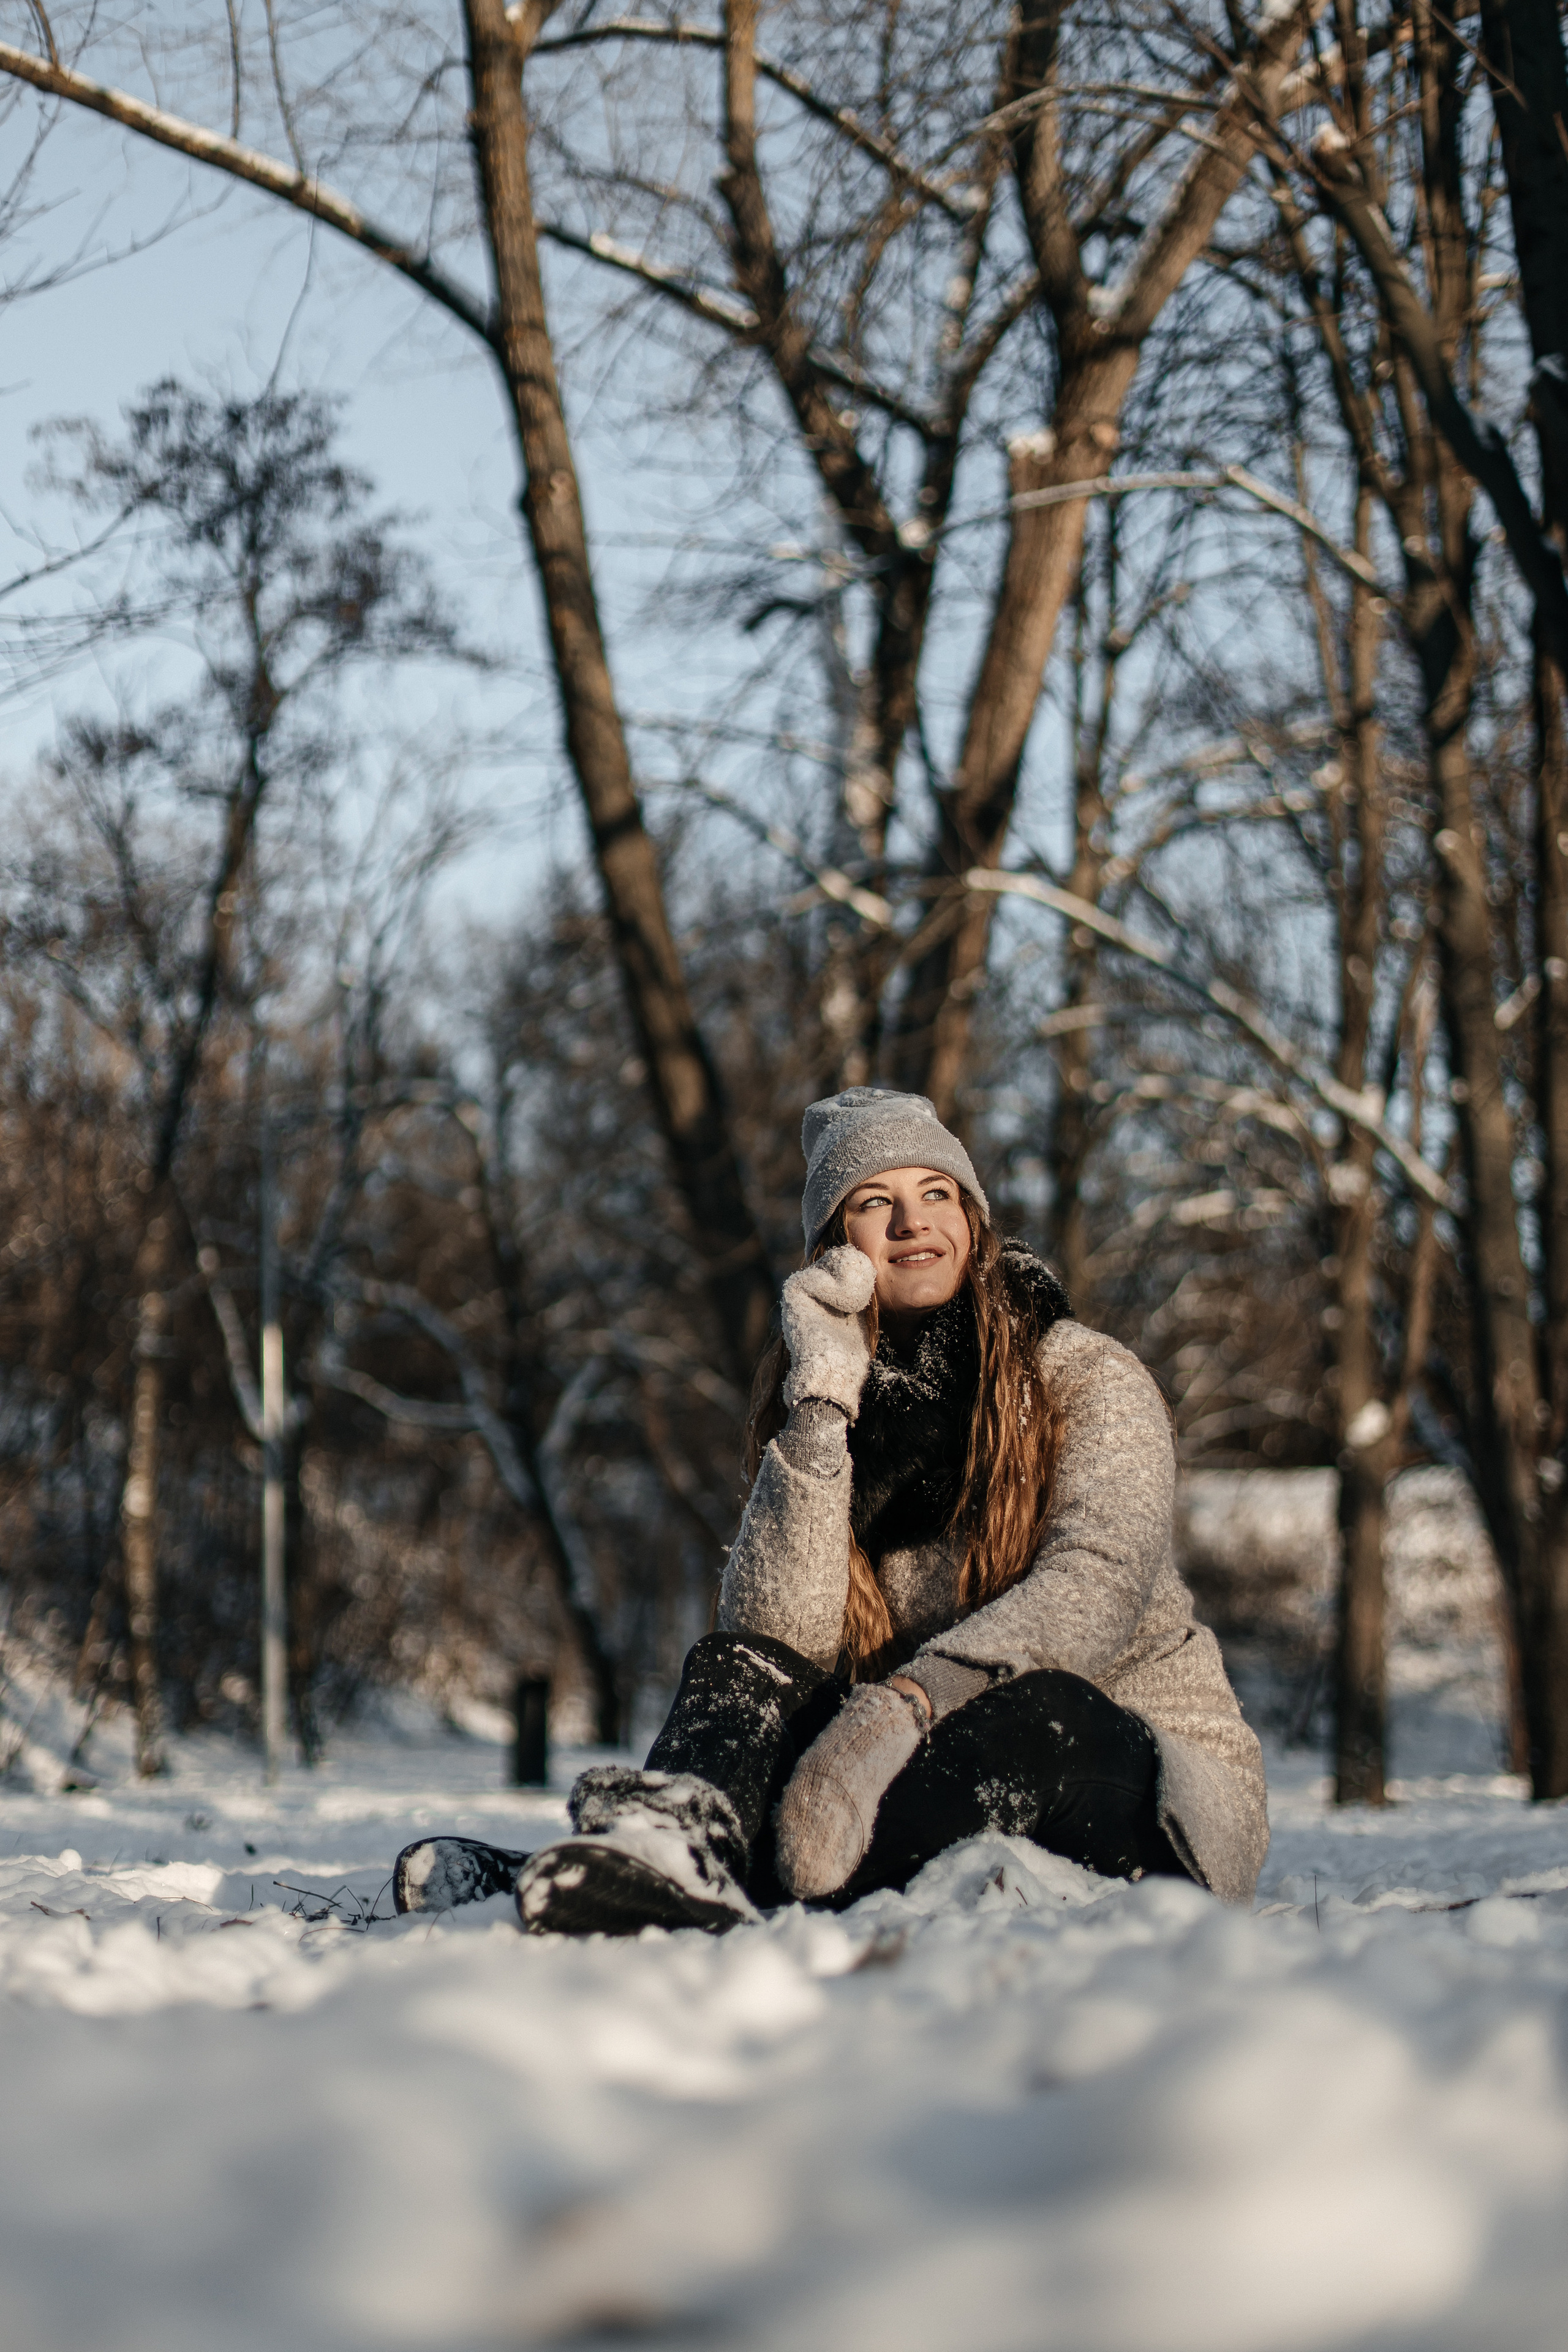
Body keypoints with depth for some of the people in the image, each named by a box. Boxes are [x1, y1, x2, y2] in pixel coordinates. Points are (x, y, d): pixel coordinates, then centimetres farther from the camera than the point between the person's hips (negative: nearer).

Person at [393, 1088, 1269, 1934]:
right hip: (963, 1777, 3)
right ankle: (685, 1835, -55)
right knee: (740, 1666, -19)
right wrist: (818, 1407, -17)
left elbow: (1102, 1581, -22)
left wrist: (907, 1700, -37)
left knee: (1032, 1709, -36)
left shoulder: (1088, 1377, -3)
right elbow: (778, 1636, -9)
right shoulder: (830, 1407, 7)